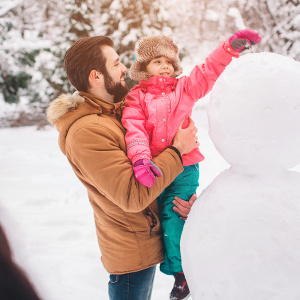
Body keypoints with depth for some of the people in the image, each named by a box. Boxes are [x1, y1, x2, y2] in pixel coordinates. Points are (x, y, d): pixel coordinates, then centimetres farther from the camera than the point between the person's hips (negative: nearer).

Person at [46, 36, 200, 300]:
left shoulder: (116, 111, 5)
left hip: (146, 241, 9)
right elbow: (134, 196, -30)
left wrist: (184, 198, -4)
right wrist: (177, 150, -21)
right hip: (133, 253, -9)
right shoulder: (86, 132, -26)